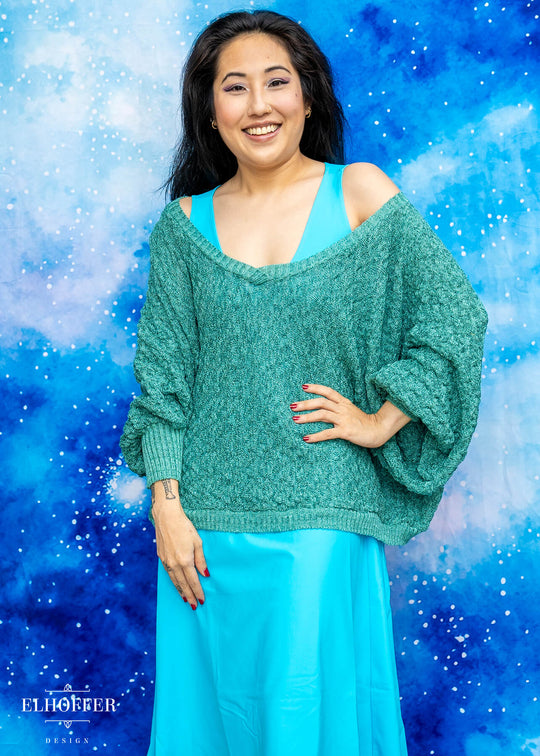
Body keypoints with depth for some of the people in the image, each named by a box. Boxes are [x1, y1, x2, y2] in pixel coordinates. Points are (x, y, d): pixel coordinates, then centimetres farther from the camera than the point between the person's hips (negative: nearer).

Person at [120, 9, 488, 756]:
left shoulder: (361, 193, -1)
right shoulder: (184, 224, 4)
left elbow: (454, 315, -2)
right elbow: (162, 371, 2)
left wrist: (383, 421, -6)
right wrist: (166, 505, -3)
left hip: (322, 518, -2)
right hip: (208, 519, 2)